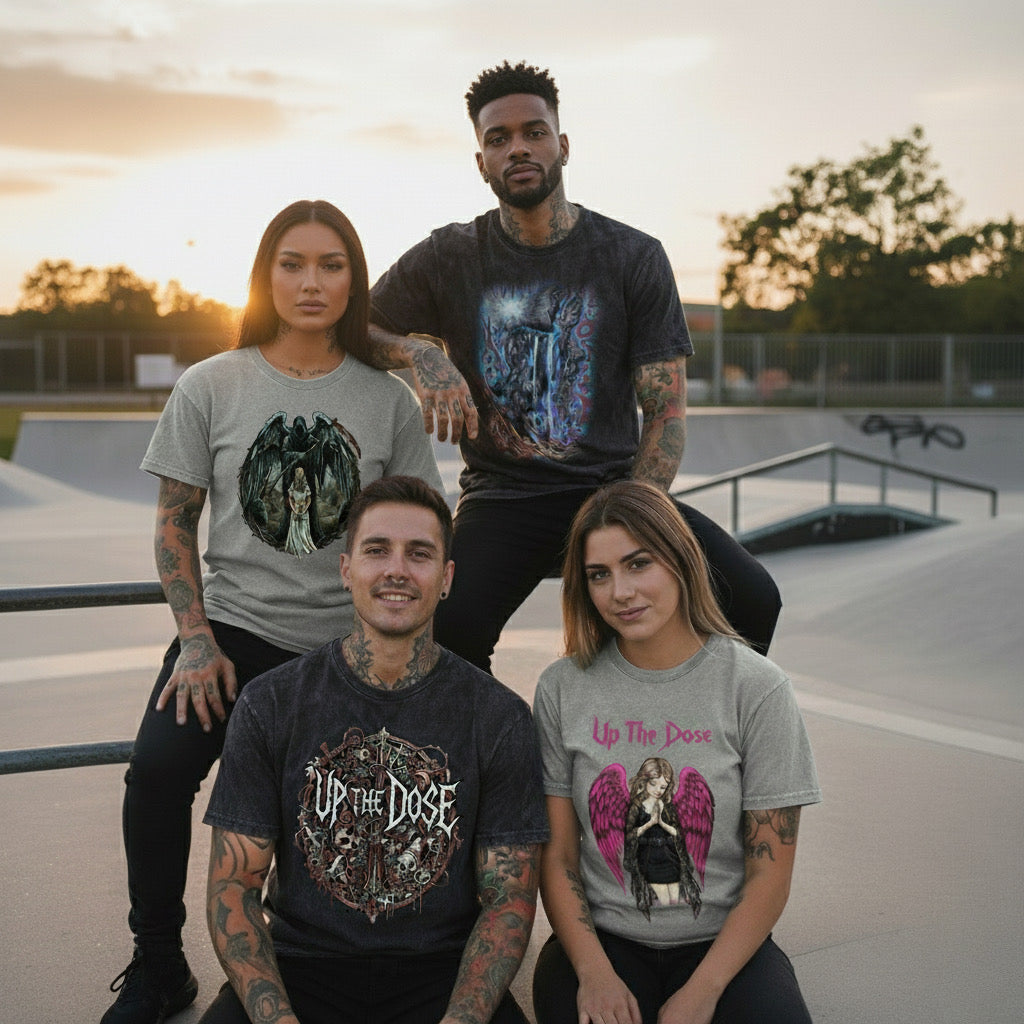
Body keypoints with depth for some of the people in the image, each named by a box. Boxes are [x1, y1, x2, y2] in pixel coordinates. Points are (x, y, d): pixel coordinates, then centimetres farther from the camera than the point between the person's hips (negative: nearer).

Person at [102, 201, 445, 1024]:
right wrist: (196, 639, -5)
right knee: (157, 769, -22)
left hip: (349, 645, 1)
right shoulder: (210, 386, 1)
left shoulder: (389, 400, 2)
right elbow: (175, 522, 4)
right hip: (234, 626, 0)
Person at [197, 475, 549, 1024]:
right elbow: (233, 881, -1)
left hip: (443, 971, 0)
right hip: (303, 963, 1)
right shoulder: (269, 705, 0)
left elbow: (508, 897, -1)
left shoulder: (499, 717, -1)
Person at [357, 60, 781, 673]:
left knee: (750, 596, -24)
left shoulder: (635, 257, 3)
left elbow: (666, 407, -1)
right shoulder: (449, 259, 6)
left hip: (614, 484, 0)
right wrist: (418, 354, -11)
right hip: (501, 496, 0)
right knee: (444, 630, -31)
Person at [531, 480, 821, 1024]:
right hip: (601, 939, 0)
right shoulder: (562, 689, 1)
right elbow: (556, 856, 1)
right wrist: (594, 972, -14)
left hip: (723, 943, 0)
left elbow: (769, 876, -5)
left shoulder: (758, 688, -4)